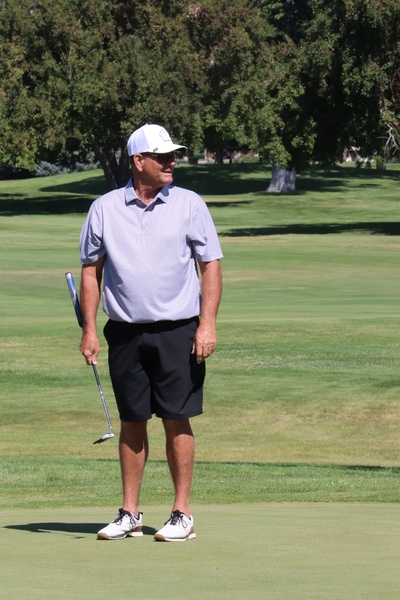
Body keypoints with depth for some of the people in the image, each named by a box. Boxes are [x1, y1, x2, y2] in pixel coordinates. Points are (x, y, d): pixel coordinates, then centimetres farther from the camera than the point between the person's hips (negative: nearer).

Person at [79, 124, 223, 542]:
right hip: (126, 332, 2)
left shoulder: (189, 205, 2)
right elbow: (91, 270, 10)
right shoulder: (105, 209, 5)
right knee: (132, 422, 7)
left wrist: (207, 325, -8)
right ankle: (129, 513, 14)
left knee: (177, 420, -2)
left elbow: (211, 266, 2)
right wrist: (89, 329, 3)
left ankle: (182, 513, 5)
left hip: (177, 330, -2)